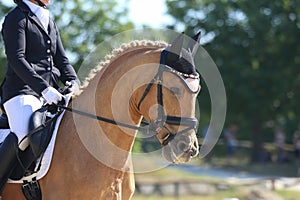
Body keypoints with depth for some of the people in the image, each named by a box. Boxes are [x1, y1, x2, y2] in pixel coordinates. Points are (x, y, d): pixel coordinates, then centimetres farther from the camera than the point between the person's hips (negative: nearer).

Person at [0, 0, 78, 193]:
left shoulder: (49, 22, 25)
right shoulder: (16, 18, 1)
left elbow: (62, 60, 22)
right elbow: (16, 59, -11)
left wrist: (75, 84, 1)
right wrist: (44, 88, -22)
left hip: (49, 94, 8)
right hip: (22, 91, -8)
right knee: (24, 134, -34)